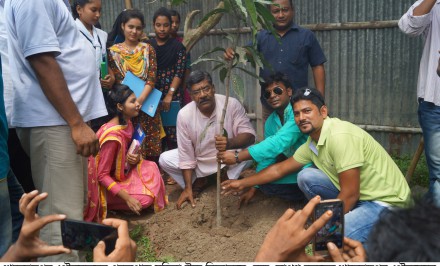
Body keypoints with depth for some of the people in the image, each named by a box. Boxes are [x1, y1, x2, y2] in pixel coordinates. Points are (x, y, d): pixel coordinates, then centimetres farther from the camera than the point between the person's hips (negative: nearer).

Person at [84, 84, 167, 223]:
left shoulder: (127, 123, -4)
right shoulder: (112, 136, -30)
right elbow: (102, 175, -26)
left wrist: (135, 158, -13)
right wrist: (127, 198, -28)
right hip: (104, 183, -8)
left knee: (151, 167, -8)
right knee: (144, 199, -19)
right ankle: (107, 204, -1)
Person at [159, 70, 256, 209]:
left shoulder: (231, 104, -24)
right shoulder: (184, 114, -21)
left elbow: (249, 135, -26)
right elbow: (186, 154, -15)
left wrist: (230, 143, -48)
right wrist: (188, 188, -16)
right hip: (199, 162, 2)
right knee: (164, 159, -14)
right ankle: (199, 180, 9)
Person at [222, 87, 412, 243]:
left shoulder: (340, 136, -25)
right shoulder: (312, 143, 2)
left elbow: (350, 195, -24)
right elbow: (280, 169, 16)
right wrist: (243, 183, 21)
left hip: (387, 202, -8)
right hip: (360, 195, 8)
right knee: (306, 177, -2)